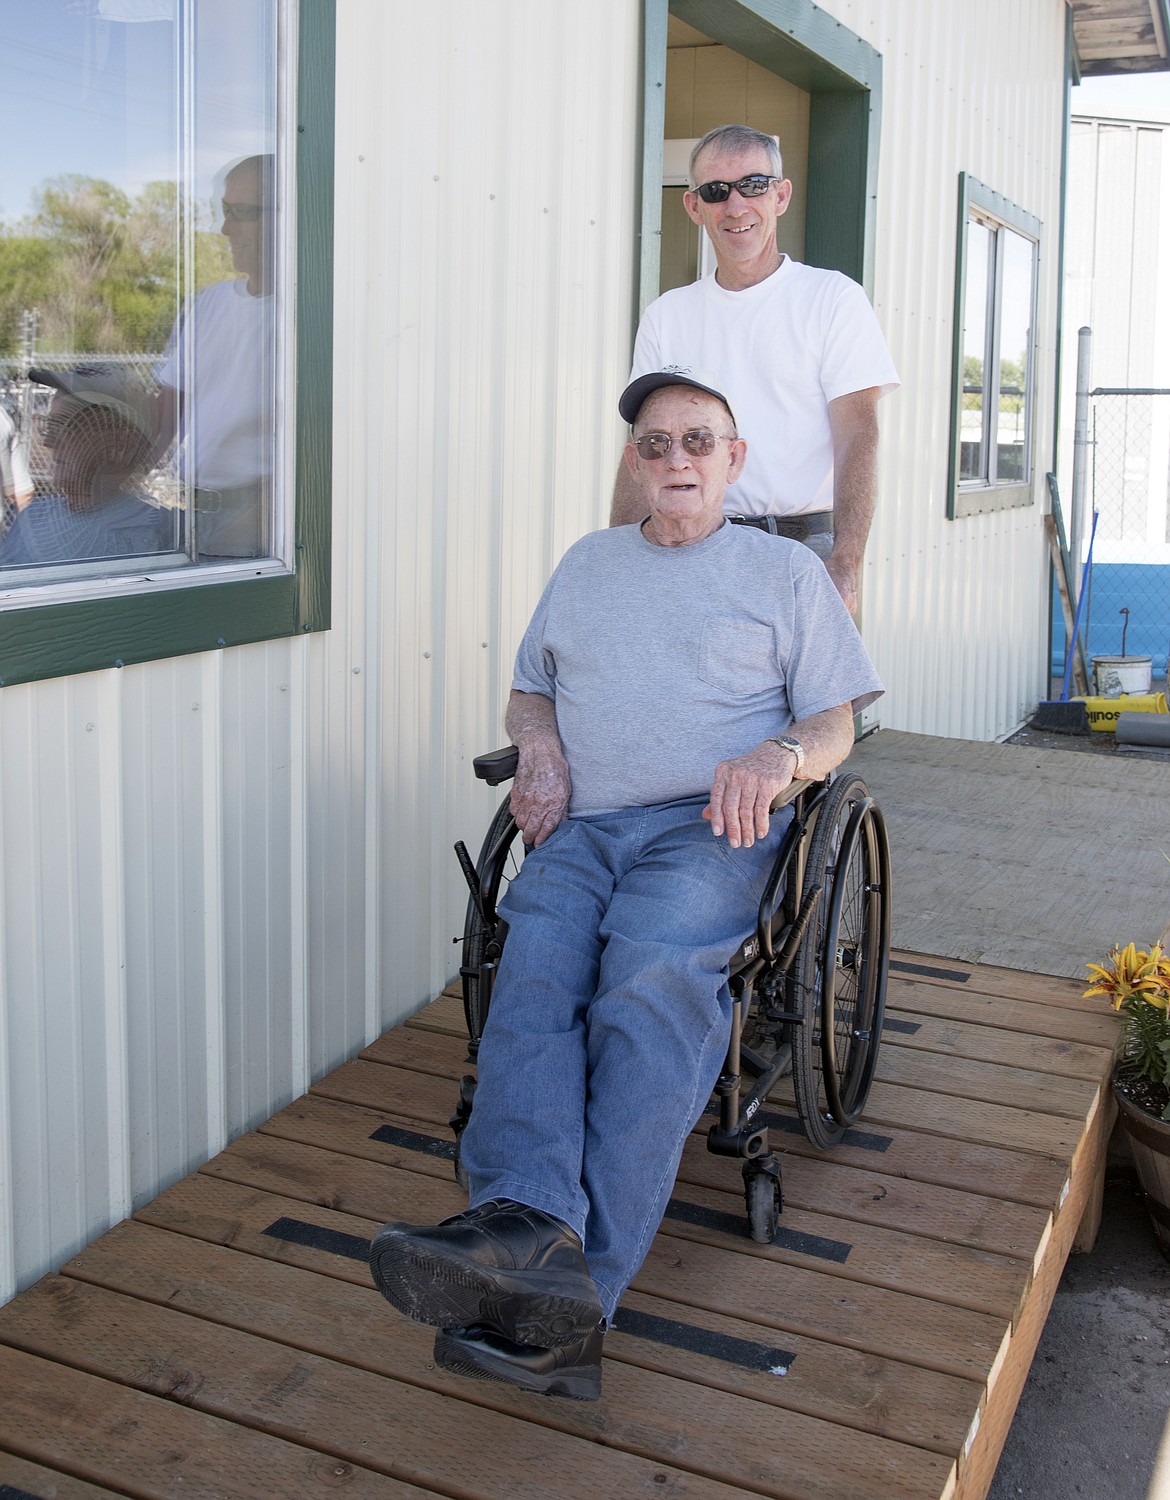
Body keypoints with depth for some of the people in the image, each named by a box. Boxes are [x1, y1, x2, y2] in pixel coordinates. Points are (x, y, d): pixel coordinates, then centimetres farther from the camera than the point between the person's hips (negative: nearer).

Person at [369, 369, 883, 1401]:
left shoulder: (786, 571, 19)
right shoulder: (587, 562, 29)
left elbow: (835, 722, 12)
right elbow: (529, 691, 32)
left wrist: (777, 757, -11)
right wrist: (541, 747, 8)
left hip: (709, 825, -3)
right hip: (582, 825, 4)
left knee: (647, 980, -34)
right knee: (533, 975, -30)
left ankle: (580, 1285, -44)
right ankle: (530, 1226, -51)